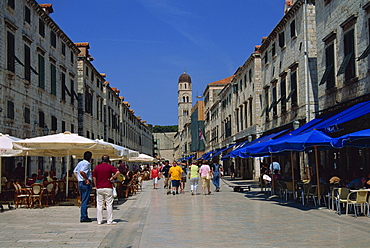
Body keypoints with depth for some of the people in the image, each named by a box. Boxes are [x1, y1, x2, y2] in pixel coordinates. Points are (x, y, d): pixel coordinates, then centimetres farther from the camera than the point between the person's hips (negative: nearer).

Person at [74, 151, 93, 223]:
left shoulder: (80, 163, 14)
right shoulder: (87, 163, -13)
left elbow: (75, 172, 19)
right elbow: (81, 171, -27)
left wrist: (78, 179, 16)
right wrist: (87, 179, -18)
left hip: (80, 183, 9)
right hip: (86, 184, -9)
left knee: (83, 201, 14)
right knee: (85, 201, -6)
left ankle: (85, 216, 20)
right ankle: (83, 217, -5)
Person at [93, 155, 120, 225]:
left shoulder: (97, 167, 8)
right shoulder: (110, 167, -2)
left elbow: (94, 178, 9)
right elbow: (117, 172, -16)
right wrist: (113, 177, -3)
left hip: (99, 188, 3)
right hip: (108, 187, -3)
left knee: (99, 205, 7)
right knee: (109, 204, 1)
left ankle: (99, 221, 8)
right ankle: (109, 221, 2)